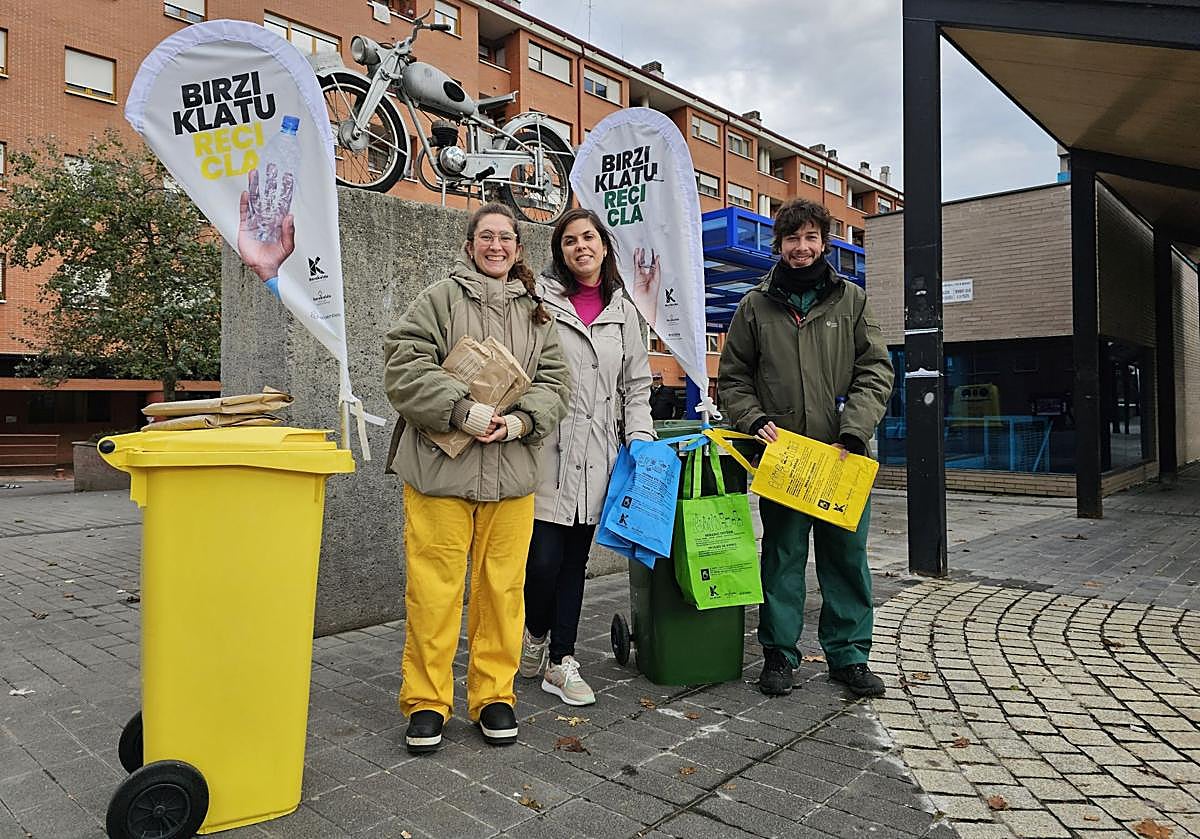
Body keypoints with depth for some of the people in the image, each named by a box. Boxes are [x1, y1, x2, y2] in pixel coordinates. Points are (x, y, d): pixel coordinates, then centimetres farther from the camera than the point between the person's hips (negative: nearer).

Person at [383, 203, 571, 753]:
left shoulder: (536, 312, 17)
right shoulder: (440, 298, 3)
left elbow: (555, 382, 10)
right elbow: (404, 368, -6)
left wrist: (521, 421, -10)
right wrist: (463, 411, -18)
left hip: (512, 473, 4)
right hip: (440, 467, -3)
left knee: (502, 587, 8)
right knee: (434, 588, 1)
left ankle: (493, 695, 23)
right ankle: (426, 700, 18)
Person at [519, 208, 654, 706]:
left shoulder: (623, 311, 14)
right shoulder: (540, 300, -1)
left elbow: (636, 384, 15)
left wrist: (640, 440, 3)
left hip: (597, 457, 4)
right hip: (547, 448, -4)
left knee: (574, 561, 10)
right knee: (544, 558, -5)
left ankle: (561, 663, 22)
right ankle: (534, 633, 26)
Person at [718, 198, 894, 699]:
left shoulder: (851, 300, 8)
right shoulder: (755, 305, 7)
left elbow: (875, 371, 3)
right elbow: (732, 376, 10)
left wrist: (853, 432, -11)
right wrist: (755, 420, -8)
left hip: (842, 456, 1)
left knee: (847, 555, 8)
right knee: (782, 556, 6)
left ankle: (849, 655, 22)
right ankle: (779, 653, 19)